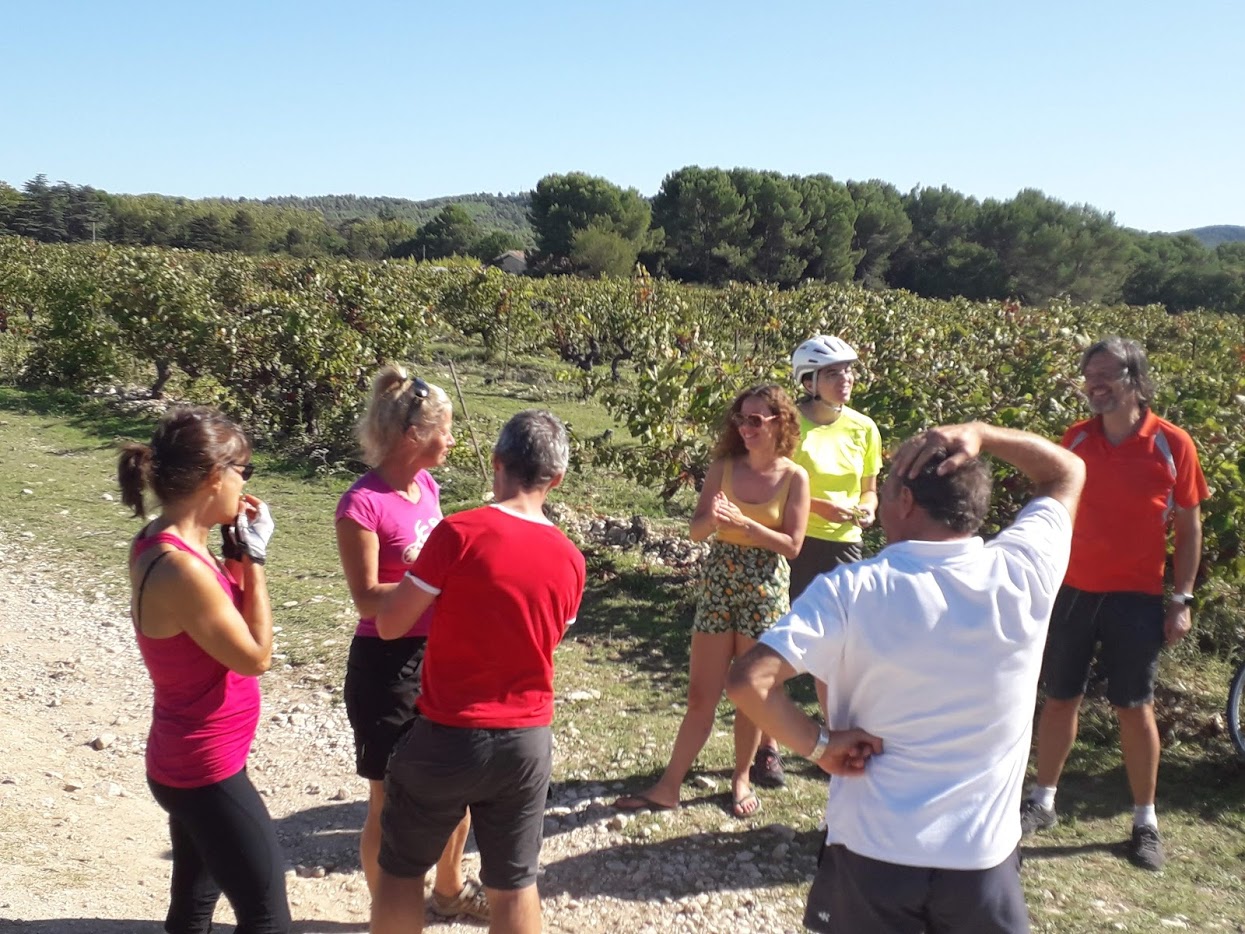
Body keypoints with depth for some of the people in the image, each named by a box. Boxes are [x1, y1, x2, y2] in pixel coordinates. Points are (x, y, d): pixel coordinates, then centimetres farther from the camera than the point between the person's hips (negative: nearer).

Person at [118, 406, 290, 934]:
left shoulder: (163, 543, 0)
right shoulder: (179, 567, -29)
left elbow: (220, 616, 11)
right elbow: (255, 656, -20)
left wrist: (234, 553, -1)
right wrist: (253, 558, -15)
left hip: (188, 762, 10)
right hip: (206, 772, -10)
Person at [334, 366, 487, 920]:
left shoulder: (426, 486, 3)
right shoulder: (363, 504, -20)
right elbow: (368, 599, -20)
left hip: (440, 654, 8)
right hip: (387, 666, -8)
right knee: (392, 801, 9)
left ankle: (449, 888, 43)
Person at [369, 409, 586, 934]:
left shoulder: (460, 532, -17)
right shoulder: (569, 559, -2)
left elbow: (390, 625, -10)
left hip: (447, 736, -4)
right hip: (528, 740, 4)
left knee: (401, 868, 18)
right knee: (514, 884, 17)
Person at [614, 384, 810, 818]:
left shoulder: (794, 477, -6)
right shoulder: (723, 467, -1)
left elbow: (792, 544, -9)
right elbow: (696, 530, -2)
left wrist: (744, 524, -21)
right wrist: (712, 519, -25)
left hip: (765, 591, -1)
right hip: (718, 585, 2)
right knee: (701, 695, 5)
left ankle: (741, 777, 29)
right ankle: (668, 786, 13)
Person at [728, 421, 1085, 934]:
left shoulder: (850, 591, -17)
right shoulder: (1023, 573, -10)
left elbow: (749, 682, -25)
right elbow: (1068, 472, 7)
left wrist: (820, 746, -12)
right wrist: (980, 434, -4)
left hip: (871, 852, -1)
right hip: (984, 855, 2)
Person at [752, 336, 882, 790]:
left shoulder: (864, 428, 5)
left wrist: (866, 509, -6)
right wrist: (818, 505, -18)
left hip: (843, 547, 4)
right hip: (792, 545, -4)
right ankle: (767, 748, 16)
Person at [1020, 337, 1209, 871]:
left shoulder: (1172, 445, -7)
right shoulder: (1076, 438, 0)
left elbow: (1188, 528, -1)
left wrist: (1182, 600, -4)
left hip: (1136, 598, -2)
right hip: (1073, 590, 3)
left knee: (1134, 708, 7)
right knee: (1060, 698, 11)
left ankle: (1145, 821, 23)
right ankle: (1043, 801, 27)